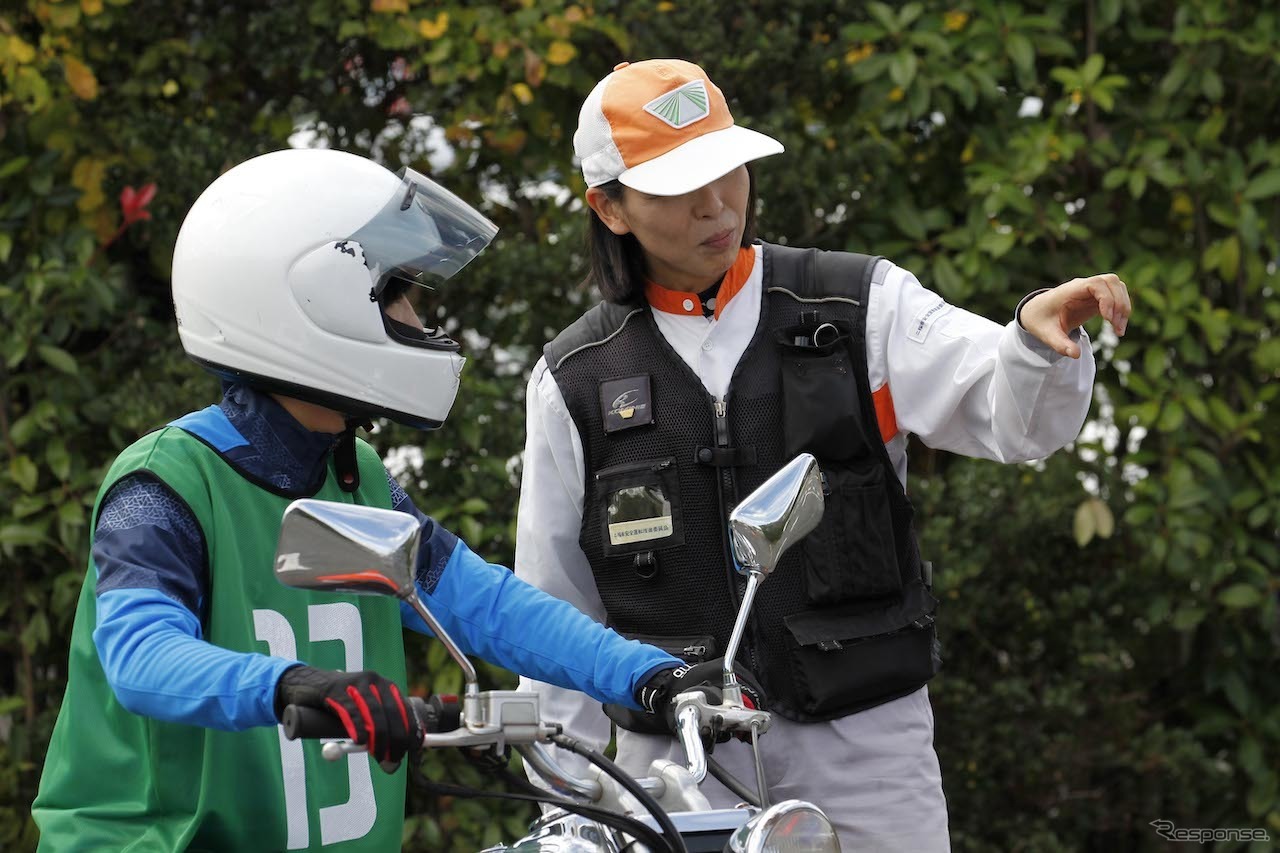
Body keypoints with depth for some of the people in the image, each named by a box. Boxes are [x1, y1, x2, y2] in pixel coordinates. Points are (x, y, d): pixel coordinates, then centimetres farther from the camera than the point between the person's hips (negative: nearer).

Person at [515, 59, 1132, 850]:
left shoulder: (861, 307, 2)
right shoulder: (575, 381, 5)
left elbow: (1014, 416, -10)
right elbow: (557, 614, 10)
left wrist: (1040, 337, -32)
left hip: (865, 739, -1)